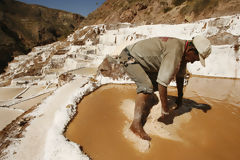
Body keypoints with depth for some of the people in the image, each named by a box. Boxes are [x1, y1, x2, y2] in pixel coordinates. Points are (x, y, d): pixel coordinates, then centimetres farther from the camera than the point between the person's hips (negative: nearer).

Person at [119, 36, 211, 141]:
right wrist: (164, 107, -22)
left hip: (142, 61, 10)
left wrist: (180, 97, 24)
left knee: (155, 84, 15)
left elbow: (180, 75, 15)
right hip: (129, 57, -10)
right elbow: (163, 81, -32)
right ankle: (136, 124, -23)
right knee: (146, 86, -27)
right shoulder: (175, 50, -29)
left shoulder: (184, 50, 3)